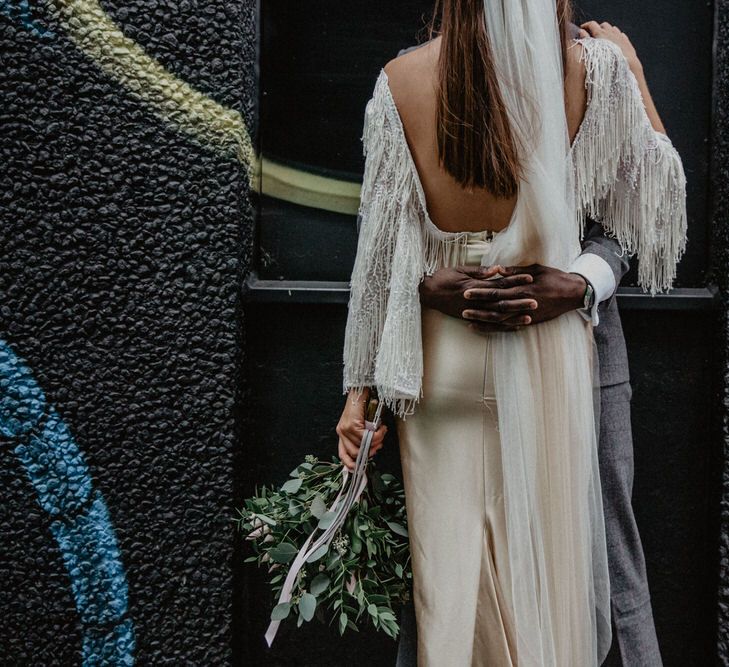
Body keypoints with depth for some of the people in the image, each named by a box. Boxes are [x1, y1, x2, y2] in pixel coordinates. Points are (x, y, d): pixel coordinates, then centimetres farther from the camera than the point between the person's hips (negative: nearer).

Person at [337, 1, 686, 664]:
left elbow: (378, 247, -2)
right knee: (547, 554, 11)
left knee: (449, 563, 8)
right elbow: (657, 191, 7)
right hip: (547, 354, 0)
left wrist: (360, 386, 4)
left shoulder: (401, 81, -5)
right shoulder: (595, 69, -8)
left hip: (439, 354, 1)